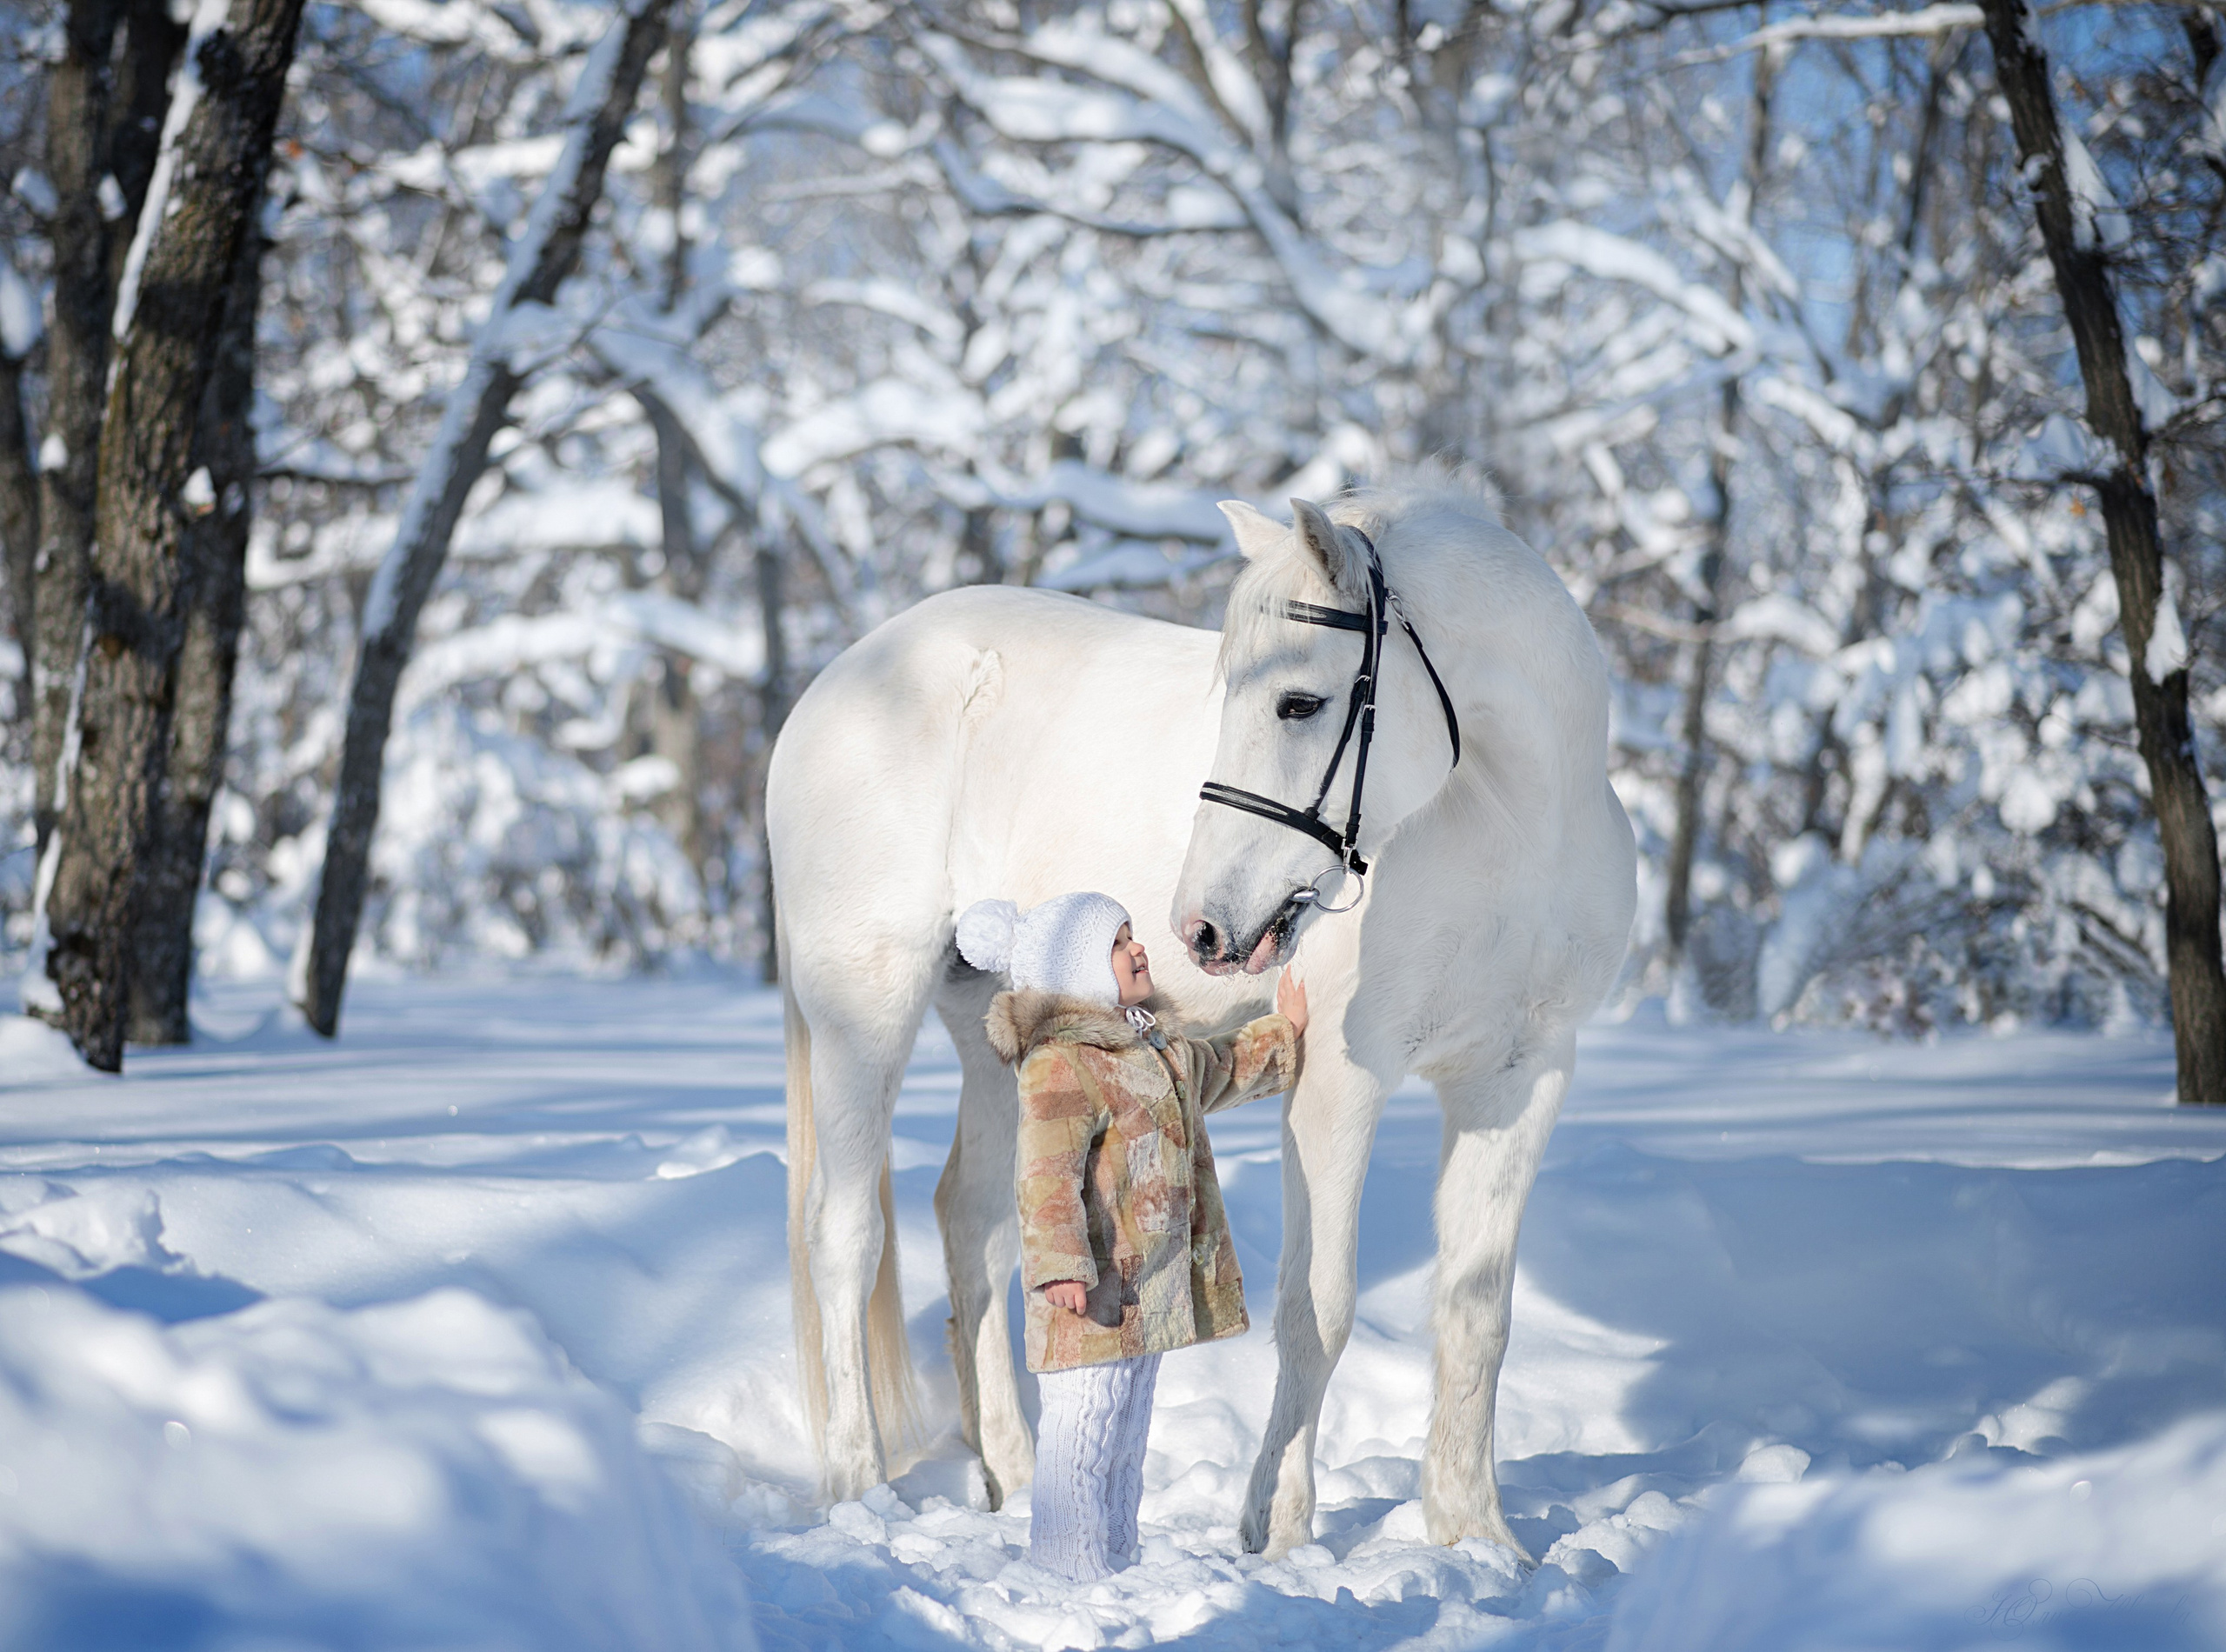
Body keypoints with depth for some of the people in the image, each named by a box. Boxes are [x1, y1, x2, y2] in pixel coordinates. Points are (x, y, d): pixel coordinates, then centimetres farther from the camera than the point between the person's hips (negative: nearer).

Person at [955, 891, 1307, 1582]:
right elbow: (1047, 1175, -27)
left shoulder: (1159, 1051, 15)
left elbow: (1219, 1069, 38)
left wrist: (1282, 1032, 39)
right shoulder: (1059, 1066, -18)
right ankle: (1070, 1574, -3)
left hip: (1149, 1291, 10)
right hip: (1092, 1291, -10)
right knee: (1082, 1433, -8)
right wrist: (1060, 1265, -34)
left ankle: (1116, 1564, 26)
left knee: (1127, 1436, 17)